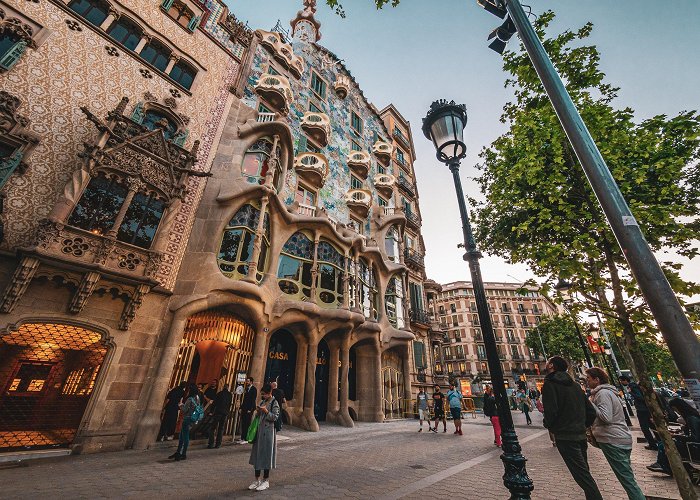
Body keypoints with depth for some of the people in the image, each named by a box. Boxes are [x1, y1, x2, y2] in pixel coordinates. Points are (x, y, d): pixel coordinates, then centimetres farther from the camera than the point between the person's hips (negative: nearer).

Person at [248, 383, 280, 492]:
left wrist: (266, 411, -26)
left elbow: (275, 417, -15)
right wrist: (258, 411, -3)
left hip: (268, 432, -7)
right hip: (259, 430, 7)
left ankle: (266, 481, 16)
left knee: (266, 454, 2)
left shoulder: (274, 403, -11)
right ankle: (257, 479, 24)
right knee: (257, 454, 11)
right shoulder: (262, 402, 10)